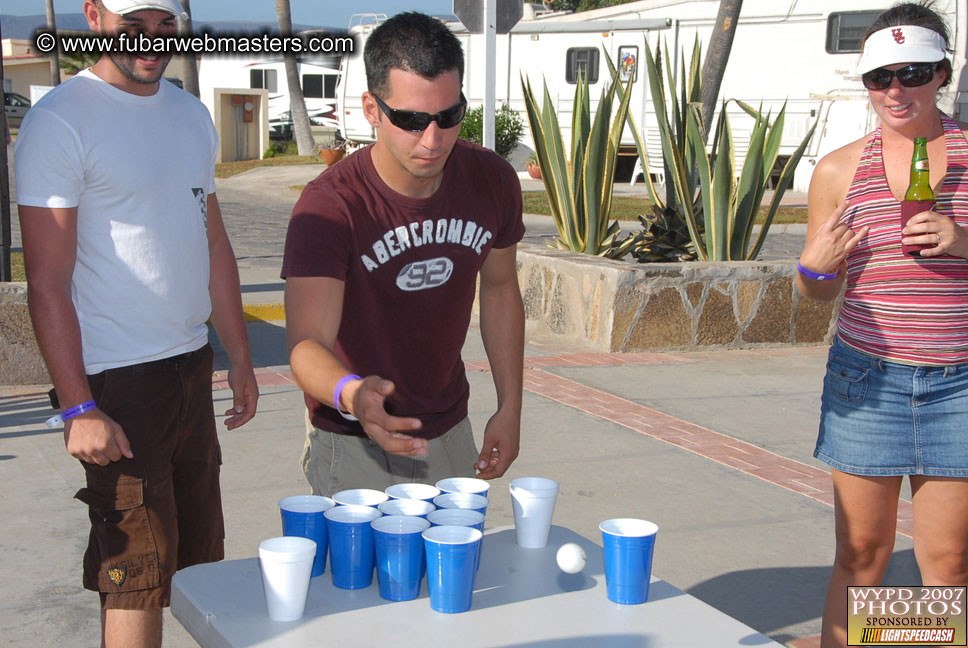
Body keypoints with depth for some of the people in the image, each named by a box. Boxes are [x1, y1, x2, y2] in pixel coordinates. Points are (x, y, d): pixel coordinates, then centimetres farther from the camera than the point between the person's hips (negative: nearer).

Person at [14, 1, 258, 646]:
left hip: (192, 366, 7)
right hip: (116, 381, -7)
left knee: (201, 558, 15)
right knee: (139, 580, -2)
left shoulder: (192, 114, 12)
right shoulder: (59, 121, -11)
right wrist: (79, 408, -18)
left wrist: (241, 359, 15)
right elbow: (48, 283, -14)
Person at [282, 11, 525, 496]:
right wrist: (351, 393, -56)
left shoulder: (491, 181, -9)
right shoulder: (329, 205, -25)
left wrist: (510, 407, 4)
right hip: (353, 446, -5)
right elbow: (307, 343, -34)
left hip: (450, 433, 5)